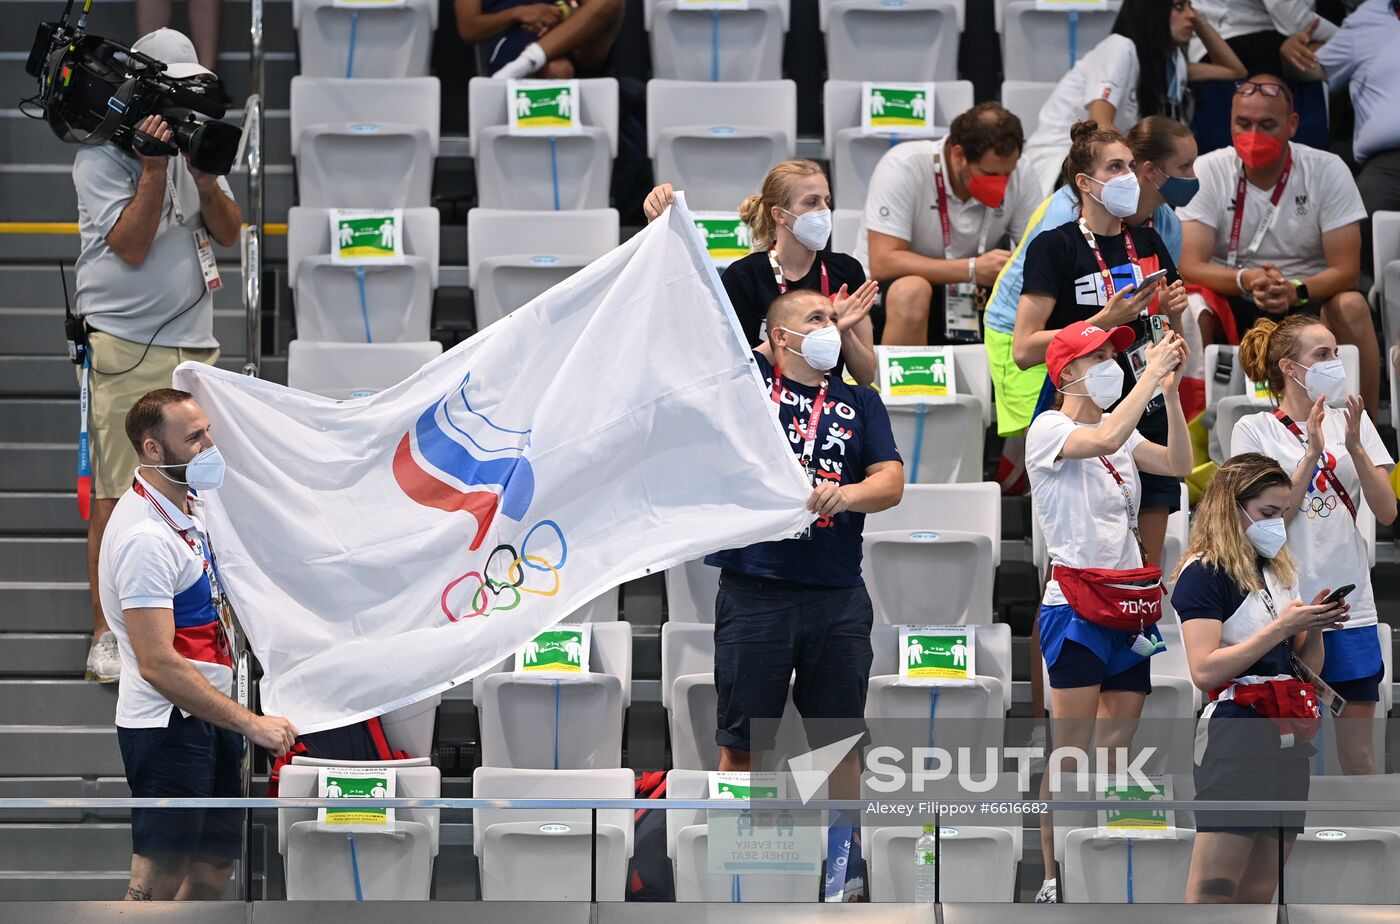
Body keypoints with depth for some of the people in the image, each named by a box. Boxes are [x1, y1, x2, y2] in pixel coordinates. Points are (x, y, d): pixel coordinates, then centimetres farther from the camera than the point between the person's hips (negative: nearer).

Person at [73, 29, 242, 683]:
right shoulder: (100, 158, -5)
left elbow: (229, 232, 8)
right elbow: (130, 246, -14)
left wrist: (203, 172, -7)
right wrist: (155, 168, -18)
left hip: (194, 344, 6)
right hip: (126, 349, -6)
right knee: (116, 493, -6)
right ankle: (106, 638, -2)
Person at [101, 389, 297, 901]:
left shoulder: (187, 507, 10)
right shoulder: (144, 536, -22)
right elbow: (158, 665, -27)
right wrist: (250, 723, -25)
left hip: (208, 721, 10)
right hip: (167, 726, -10)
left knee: (214, 869, 15)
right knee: (157, 883, -8)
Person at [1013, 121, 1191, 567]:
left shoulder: (1148, 243, 12)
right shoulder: (1055, 246, -6)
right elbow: (1025, 350, -13)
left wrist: (1172, 310, 1)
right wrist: (1105, 321, -19)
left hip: (1149, 417, 6)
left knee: (1150, 564, 3)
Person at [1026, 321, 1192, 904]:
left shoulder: (1120, 432, 16)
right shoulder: (1049, 430, -6)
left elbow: (1178, 463, 4)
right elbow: (1104, 440, -26)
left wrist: (1171, 392, -4)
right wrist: (1152, 375, -21)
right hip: (1075, 609, -7)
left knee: (1115, 752, 5)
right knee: (1072, 756, -10)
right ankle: (1054, 883, -8)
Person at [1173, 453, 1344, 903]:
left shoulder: (1279, 573, 17)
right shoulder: (1203, 573, -7)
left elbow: (1308, 668, 20)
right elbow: (1205, 671, -17)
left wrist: (1314, 625, 1)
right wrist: (1280, 627, -17)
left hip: (1287, 740, 8)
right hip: (1235, 740, -8)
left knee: (1258, 897, 6)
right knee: (1211, 897, -14)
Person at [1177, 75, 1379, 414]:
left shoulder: (1328, 171, -7)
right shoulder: (1207, 172, -7)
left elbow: (1346, 269, -11)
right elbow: (1190, 266, -15)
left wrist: (1296, 292, -33)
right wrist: (1245, 280, -35)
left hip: (1308, 299, 0)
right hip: (1230, 303, 0)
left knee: (1352, 307, -31)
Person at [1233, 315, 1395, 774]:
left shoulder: (1352, 420, 9)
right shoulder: (1254, 430, -2)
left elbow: (1386, 512, 1)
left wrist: (1354, 446, -11)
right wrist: (1313, 452, -16)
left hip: (1351, 600, 3)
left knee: (1358, 746, 5)